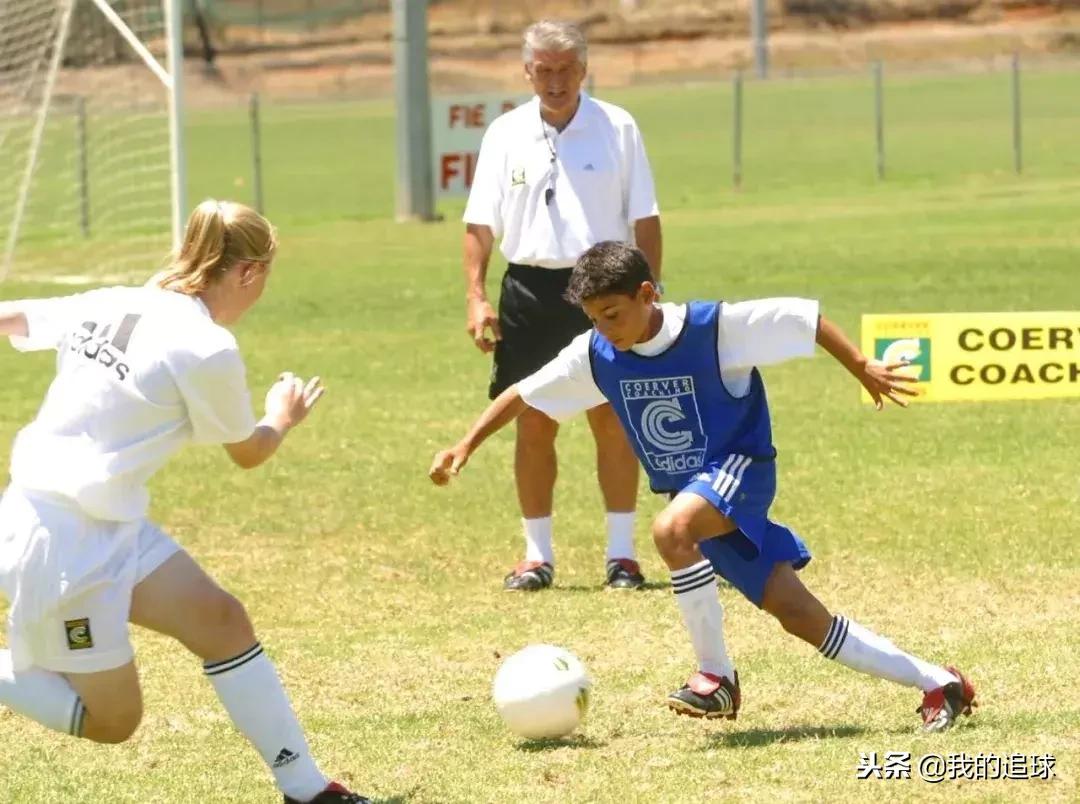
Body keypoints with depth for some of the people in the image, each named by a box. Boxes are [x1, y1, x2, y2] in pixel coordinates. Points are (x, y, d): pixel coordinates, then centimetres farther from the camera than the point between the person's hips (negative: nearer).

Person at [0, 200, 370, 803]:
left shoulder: (111, 304, 4)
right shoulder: (208, 349, -16)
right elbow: (248, 453, 2)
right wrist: (282, 419, 24)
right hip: (68, 543, -9)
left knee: (220, 619, 5)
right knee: (111, 721, 1)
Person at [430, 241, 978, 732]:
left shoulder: (715, 327, -17)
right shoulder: (595, 356, -2)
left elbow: (802, 317, -8)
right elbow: (524, 394, 8)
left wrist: (861, 368, -7)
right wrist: (466, 446, 0)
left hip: (738, 468, -6)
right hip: (696, 496, 6)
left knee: (671, 530, -36)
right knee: (800, 616, 0)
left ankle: (716, 676, -22)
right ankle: (937, 684, 9)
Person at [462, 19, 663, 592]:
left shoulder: (617, 128, 1)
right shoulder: (506, 133, 5)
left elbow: (644, 220, 3)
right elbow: (481, 223, 5)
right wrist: (476, 297, -4)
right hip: (529, 289, 1)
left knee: (613, 421, -1)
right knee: (534, 426, 4)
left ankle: (621, 554, 5)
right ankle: (537, 554, 12)